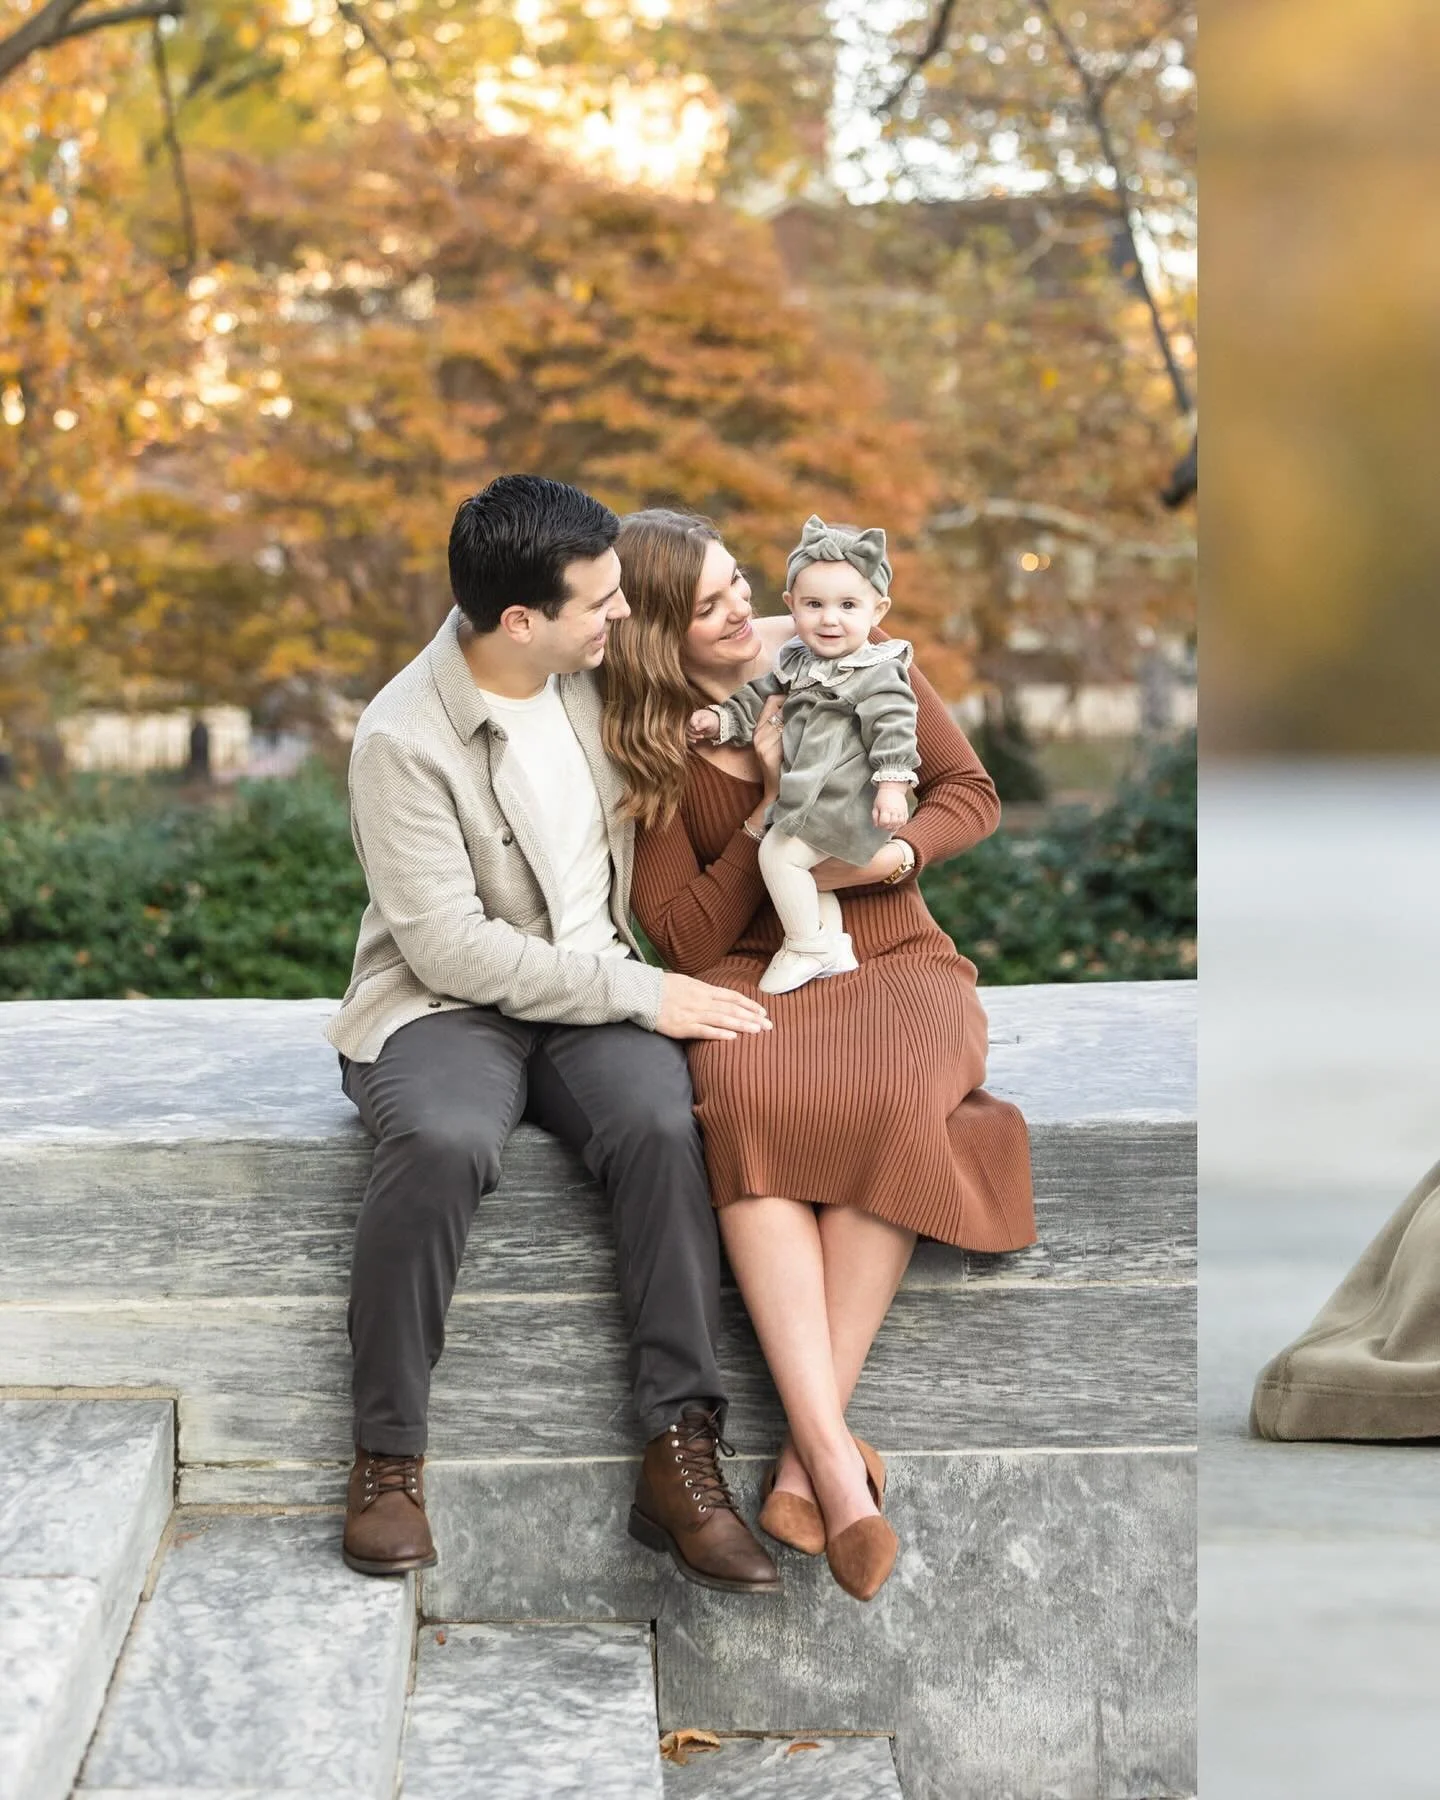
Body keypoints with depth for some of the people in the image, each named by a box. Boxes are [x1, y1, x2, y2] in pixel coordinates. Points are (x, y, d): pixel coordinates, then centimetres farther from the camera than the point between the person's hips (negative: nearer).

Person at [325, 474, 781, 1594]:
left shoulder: (592, 674, 2)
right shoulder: (403, 740, -16)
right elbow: (452, 948, -19)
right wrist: (644, 994, -20)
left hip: (596, 988, 4)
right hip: (447, 1002, -4)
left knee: (661, 1123, -30)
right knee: (441, 1142, -37)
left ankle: (681, 1453, -27)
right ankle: (388, 1456, -22)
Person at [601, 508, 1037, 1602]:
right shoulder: (648, 743, 0)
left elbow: (972, 795, 8)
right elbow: (686, 939, -5)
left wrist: (899, 852, -14)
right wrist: (774, 805, -13)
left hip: (894, 962, 1)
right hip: (754, 977, -1)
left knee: (889, 1101, -36)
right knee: (745, 1103, -38)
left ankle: (805, 1460, -33)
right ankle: (839, 1464, -44)